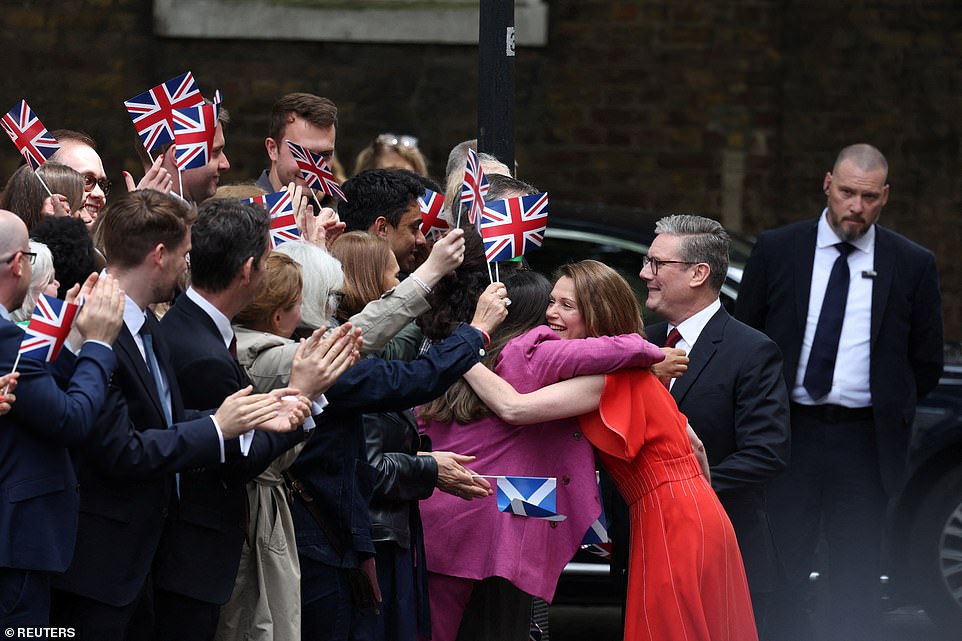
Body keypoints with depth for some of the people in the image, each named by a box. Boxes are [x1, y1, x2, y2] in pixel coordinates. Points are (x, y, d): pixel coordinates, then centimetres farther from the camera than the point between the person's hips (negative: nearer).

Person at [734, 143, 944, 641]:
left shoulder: (912, 266, 2)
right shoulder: (777, 251, 3)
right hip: (789, 435, 0)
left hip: (863, 445, 0)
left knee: (856, 583, 2)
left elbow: (926, 362, 10)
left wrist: (889, 410, 6)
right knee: (781, 576, 4)